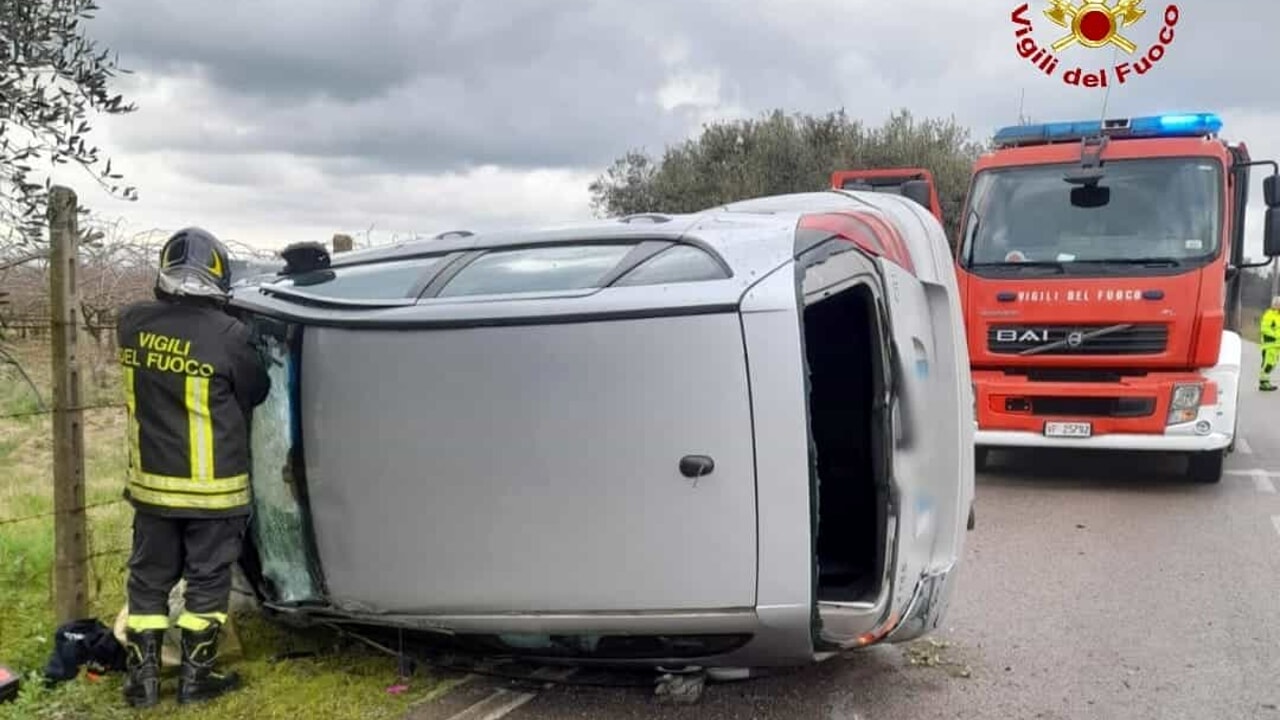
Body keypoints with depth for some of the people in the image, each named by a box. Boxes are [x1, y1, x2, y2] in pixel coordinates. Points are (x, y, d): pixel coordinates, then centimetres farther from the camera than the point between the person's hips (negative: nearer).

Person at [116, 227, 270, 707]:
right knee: (207, 582, 10)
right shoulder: (228, 335, -18)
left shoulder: (132, 324, -4)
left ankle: (142, 678, 22)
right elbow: (256, 393, -2)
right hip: (212, 488, -4)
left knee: (149, 580, 16)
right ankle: (196, 677, 18)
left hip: (151, 483, 4)